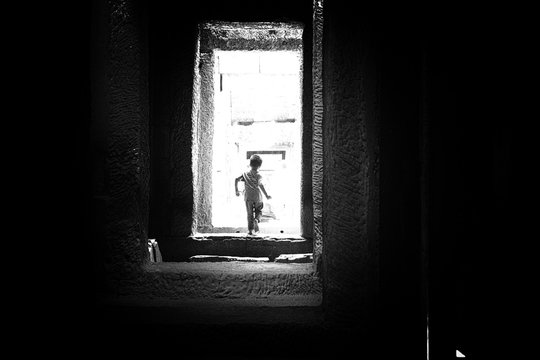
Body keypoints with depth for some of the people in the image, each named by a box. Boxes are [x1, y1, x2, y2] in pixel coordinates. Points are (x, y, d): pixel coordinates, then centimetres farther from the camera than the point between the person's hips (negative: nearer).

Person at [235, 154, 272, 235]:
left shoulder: (246, 174, 4)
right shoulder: (258, 175, -9)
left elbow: (236, 179, -1)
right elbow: (260, 184, -23)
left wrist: (236, 190, 8)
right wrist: (266, 195, -20)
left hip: (248, 197, 3)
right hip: (257, 197, -2)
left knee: (250, 214, 10)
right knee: (258, 211, 17)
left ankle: (250, 230, 4)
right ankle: (257, 220, -13)